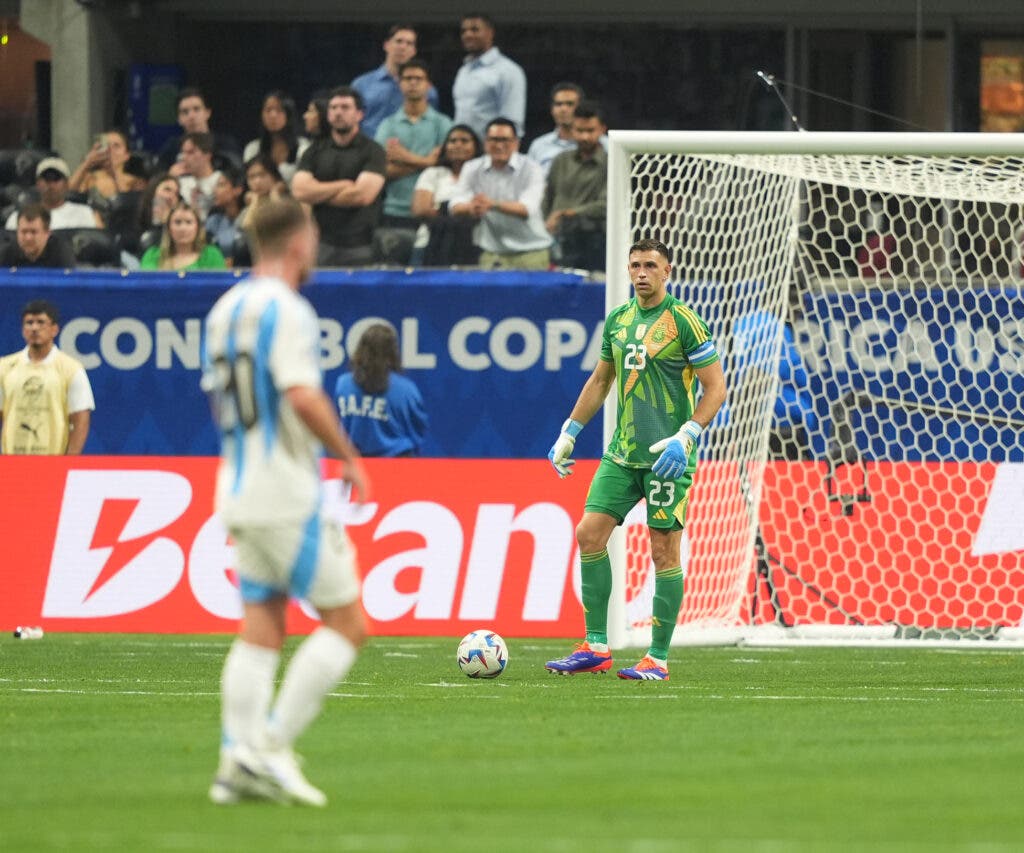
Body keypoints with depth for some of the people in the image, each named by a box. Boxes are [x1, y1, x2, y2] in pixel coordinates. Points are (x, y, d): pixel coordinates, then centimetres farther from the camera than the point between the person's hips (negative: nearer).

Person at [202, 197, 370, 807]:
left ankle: (237, 764, 3)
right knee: (346, 622, -2)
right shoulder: (287, 310, -13)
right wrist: (350, 458, -12)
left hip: (239, 488, 9)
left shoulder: (224, 310, 14)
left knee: (261, 629, 10)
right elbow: (302, 396, -24)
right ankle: (271, 748, -8)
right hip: (288, 492, -9)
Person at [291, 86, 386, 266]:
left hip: (359, 245, -3)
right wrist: (344, 185, -5)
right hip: (322, 243, 3)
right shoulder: (315, 151, 13)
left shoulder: (372, 151, 3)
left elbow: (364, 195, -10)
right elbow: (299, 190, -1)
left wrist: (319, 195, -1)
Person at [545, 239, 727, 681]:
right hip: (623, 452, 7)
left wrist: (685, 437, -20)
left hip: (667, 455, -7)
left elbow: (716, 387, -9)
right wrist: (569, 433, 19)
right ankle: (596, 648, 5)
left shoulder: (683, 321, -9)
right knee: (589, 533, -2)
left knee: (663, 549, -4)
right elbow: (600, 380, 24)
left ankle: (658, 658, 2)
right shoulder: (618, 320, 11)